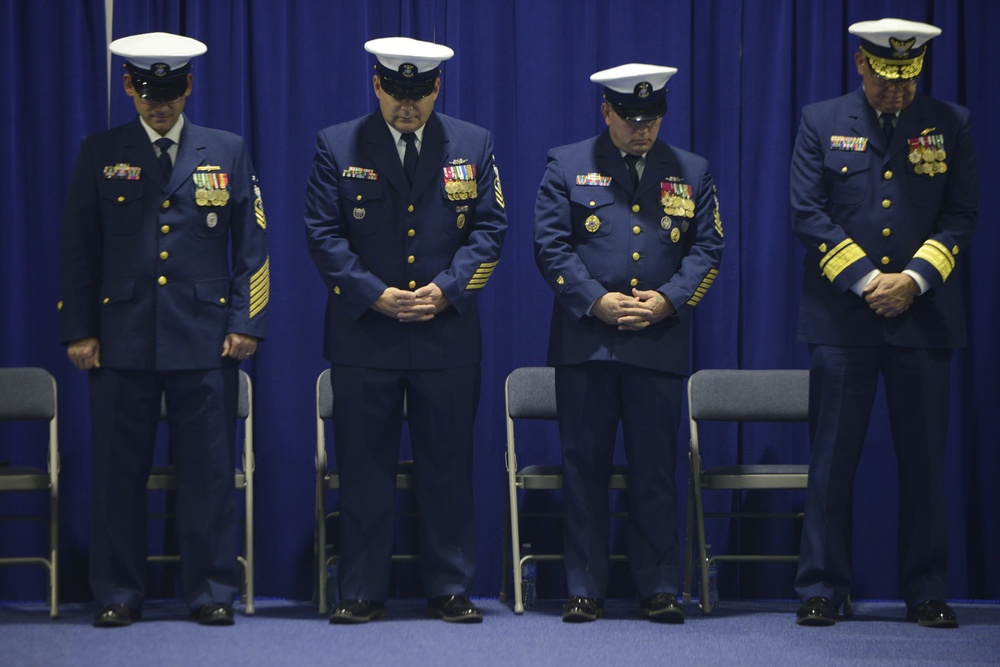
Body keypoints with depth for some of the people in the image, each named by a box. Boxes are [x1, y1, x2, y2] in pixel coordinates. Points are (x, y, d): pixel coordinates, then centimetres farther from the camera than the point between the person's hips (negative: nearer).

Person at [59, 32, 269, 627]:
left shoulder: (227, 153, 9)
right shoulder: (101, 155, 8)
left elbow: (251, 246, 9)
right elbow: (79, 248, 9)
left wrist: (246, 323, 0)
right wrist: (79, 330, 2)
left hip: (204, 340, 0)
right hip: (122, 338, 0)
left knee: (209, 470, 1)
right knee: (118, 471, 2)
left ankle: (212, 593, 9)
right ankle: (119, 594, 11)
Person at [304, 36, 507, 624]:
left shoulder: (473, 145, 6)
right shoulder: (337, 146, 3)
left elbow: (489, 229, 4)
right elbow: (324, 234, 0)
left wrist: (446, 289, -10)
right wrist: (375, 295, -11)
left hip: (448, 335, 1)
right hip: (363, 336, -1)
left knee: (448, 467, 5)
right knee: (364, 468, 3)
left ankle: (451, 591, 12)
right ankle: (363, 593, 10)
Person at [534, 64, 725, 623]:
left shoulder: (692, 173, 11)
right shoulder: (567, 167, 7)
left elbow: (707, 250, 7)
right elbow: (551, 246, 1)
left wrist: (667, 299, -9)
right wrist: (597, 302, -11)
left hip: (660, 342, 1)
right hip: (585, 341, -1)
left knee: (656, 470, 1)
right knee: (584, 468, 2)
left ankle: (660, 590, 8)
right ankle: (585, 590, 8)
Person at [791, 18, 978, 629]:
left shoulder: (950, 125, 8)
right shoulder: (822, 123, 5)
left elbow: (962, 215, 4)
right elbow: (808, 213, -1)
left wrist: (914, 278, -10)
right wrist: (866, 280, -9)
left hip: (924, 318, 1)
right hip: (842, 319, -1)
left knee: (924, 461, 3)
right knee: (832, 459, 1)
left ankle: (927, 592, 11)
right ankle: (822, 590, 7)